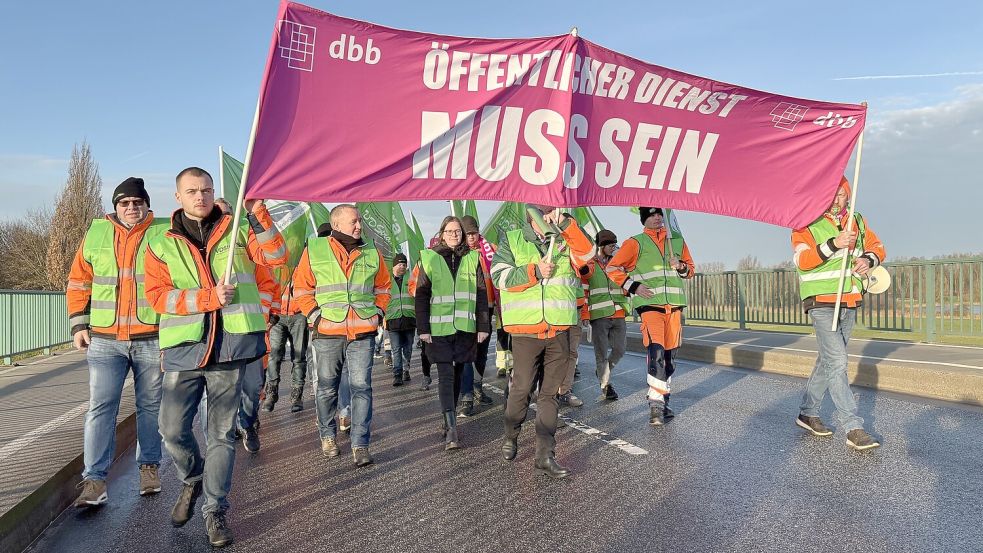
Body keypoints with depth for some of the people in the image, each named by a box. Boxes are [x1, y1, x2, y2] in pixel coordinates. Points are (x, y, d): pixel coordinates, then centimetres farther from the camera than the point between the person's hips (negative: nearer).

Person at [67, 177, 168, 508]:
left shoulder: (165, 234, -1)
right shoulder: (96, 234, 7)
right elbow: (78, 282, 13)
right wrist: (78, 324, 6)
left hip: (151, 340, -1)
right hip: (104, 339, 2)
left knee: (150, 406, 10)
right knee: (101, 407, -2)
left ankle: (149, 466, 24)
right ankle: (94, 481, 3)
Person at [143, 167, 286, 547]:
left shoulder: (237, 230, 8)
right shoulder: (162, 246, 9)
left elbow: (276, 255, -5)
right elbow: (156, 294, -3)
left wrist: (255, 211, -15)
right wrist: (208, 297, -15)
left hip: (230, 346, -1)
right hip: (184, 348, 1)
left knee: (222, 433, 6)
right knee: (172, 429, 2)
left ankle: (215, 511, 18)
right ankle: (193, 479, 34)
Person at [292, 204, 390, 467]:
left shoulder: (372, 253, 9)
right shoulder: (314, 250, 0)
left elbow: (383, 288, 19)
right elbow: (301, 288, 5)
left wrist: (378, 313, 7)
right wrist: (315, 315, -4)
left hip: (363, 333, 1)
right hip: (327, 333, -1)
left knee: (361, 387, -2)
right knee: (327, 388, 10)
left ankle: (360, 445, 3)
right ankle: (327, 435, 30)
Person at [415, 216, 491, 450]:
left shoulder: (472, 258, 9)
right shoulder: (429, 258, 3)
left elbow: (481, 294, 8)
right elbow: (421, 295, 2)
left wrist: (483, 325, 2)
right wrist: (423, 328, -5)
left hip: (465, 327, 3)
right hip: (439, 328, -2)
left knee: (457, 374, 10)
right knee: (445, 375, -9)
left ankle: (449, 420, 26)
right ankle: (451, 430, -12)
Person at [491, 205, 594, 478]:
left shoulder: (565, 242, 11)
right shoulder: (512, 240, 6)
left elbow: (586, 255, -9)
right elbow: (499, 276, -5)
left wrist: (566, 223, -17)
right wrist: (534, 271, -14)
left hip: (559, 332, 2)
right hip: (525, 330, -2)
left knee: (550, 393, 6)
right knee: (521, 389, 5)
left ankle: (545, 455, 11)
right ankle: (511, 437, 31)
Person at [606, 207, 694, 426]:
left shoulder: (677, 241, 15)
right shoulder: (636, 243, 2)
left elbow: (691, 268, 24)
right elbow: (612, 267, 1)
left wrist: (682, 267, 1)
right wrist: (633, 286, -9)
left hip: (674, 304, 5)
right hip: (650, 303, -5)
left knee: (668, 355, 9)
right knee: (656, 351, -19)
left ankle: (663, 402, 22)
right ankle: (656, 404, -15)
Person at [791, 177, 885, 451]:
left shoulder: (857, 220, 10)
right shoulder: (807, 223, -8)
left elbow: (877, 246, 18)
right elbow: (802, 260, -20)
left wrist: (869, 258, -4)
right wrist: (834, 244, -31)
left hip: (850, 303, 7)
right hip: (822, 302, -7)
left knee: (828, 360, 14)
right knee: (837, 362, -12)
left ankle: (807, 413, 28)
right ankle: (853, 428, -9)